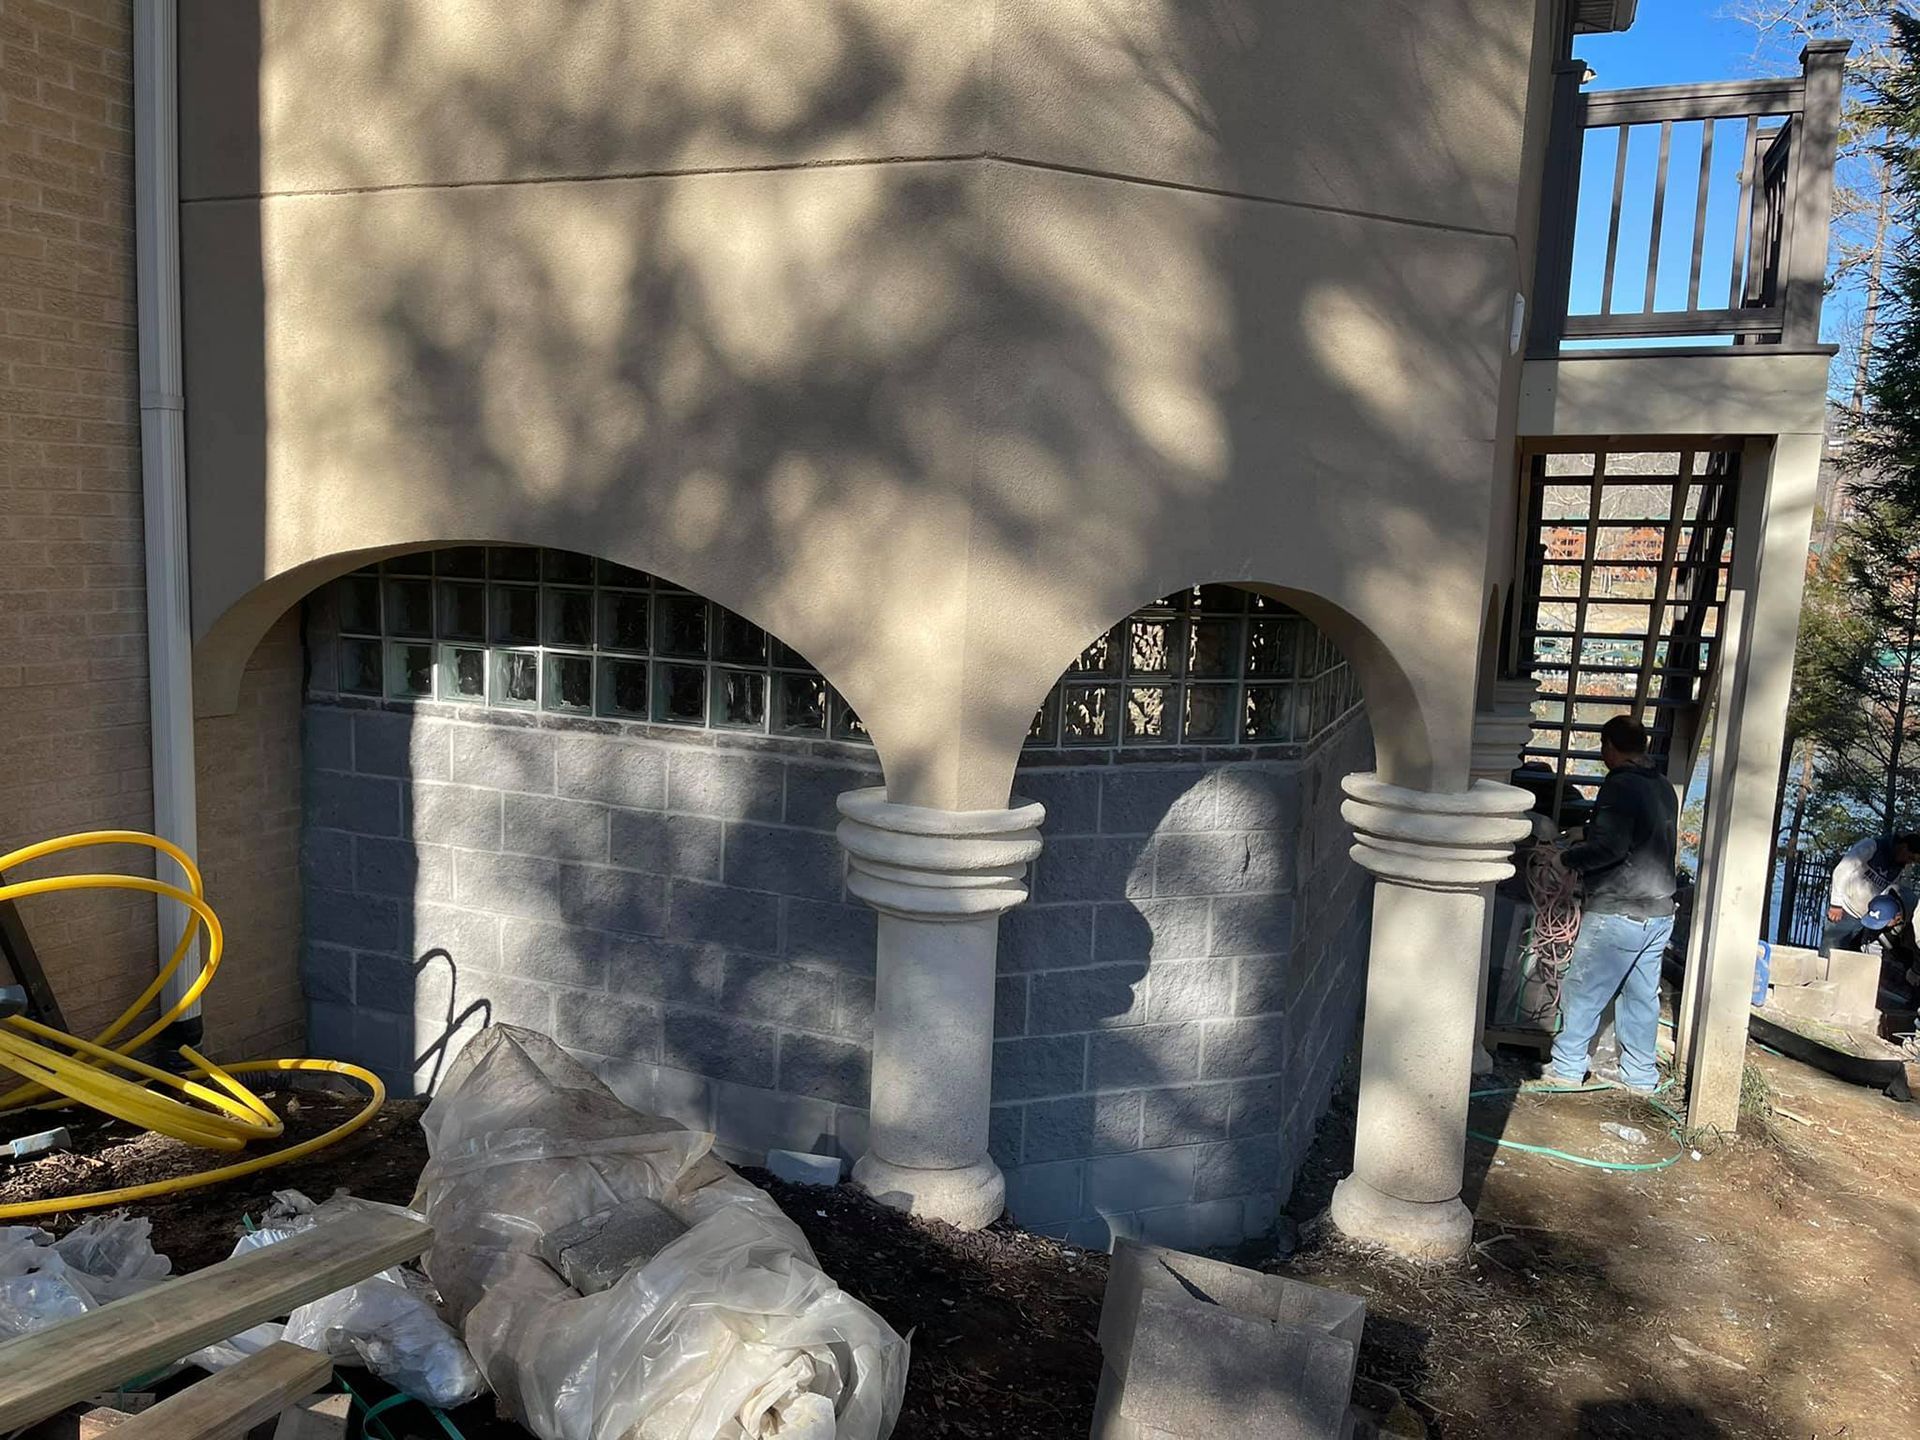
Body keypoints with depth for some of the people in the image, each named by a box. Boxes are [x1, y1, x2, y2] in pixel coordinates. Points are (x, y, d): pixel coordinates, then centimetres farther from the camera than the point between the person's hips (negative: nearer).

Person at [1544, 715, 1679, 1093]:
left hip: (1617, 913, -8)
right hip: (1660, 910, 8)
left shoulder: (1620, 786, -15)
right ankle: (1641, 1074, 20)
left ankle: (1567, 1067, 9)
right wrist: (1587, 837, 21)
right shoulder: (1665, 789, 11)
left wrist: (1568, 857, -9)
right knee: (1642, 995, 13)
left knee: (1583, 991, 2)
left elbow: (1609, 847, -24)